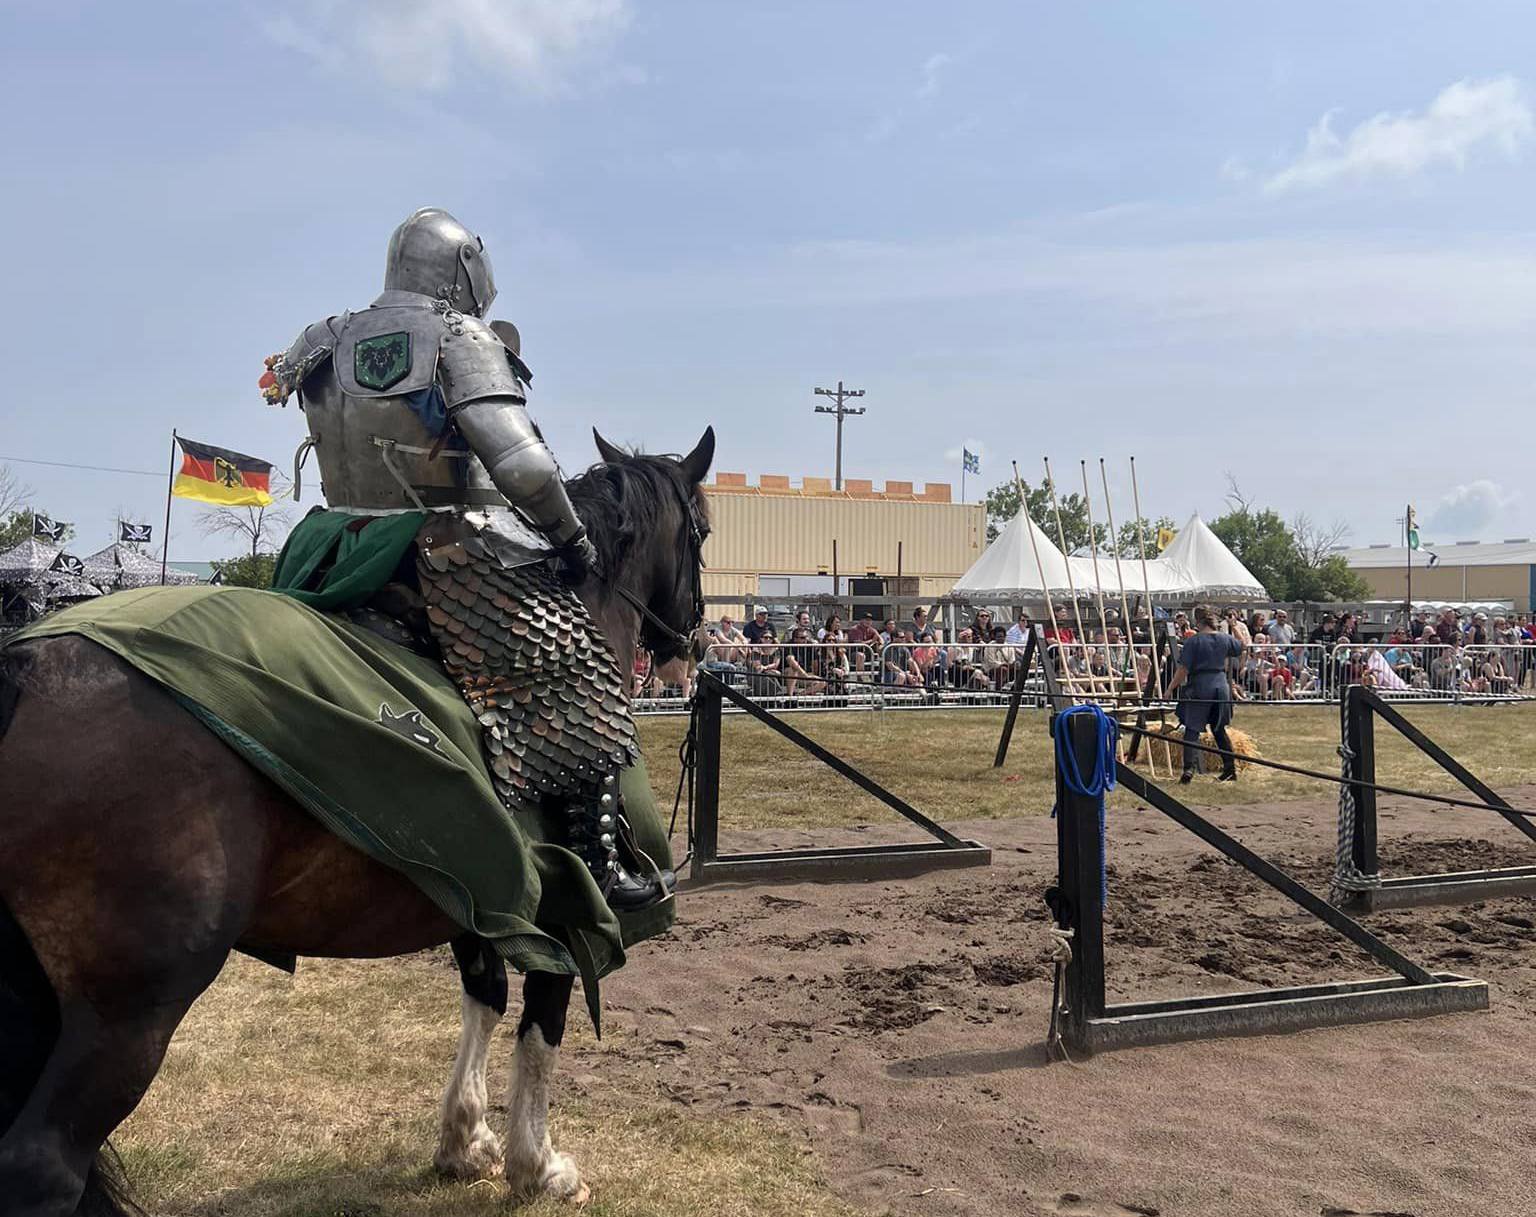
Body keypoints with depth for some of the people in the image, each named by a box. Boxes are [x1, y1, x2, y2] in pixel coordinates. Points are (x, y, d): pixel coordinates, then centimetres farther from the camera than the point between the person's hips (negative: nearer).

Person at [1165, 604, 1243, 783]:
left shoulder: (1192, 641, -9)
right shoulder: (1225, 639, 5)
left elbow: (1183, 669, -13)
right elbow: (1242, 649, 27)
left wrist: (1170, 688, -5)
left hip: (1199, 687, -5)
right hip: (1221, 686, 5)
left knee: (1192, 730, -3)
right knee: (1219, 730, 18)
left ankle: (1189, 767, -18)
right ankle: (1230, 769, 20)